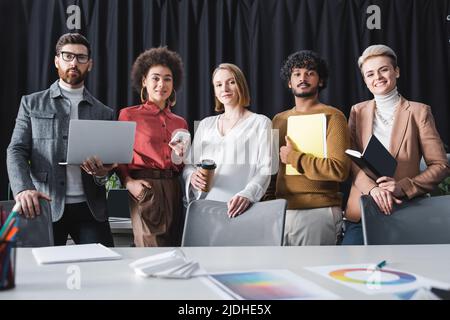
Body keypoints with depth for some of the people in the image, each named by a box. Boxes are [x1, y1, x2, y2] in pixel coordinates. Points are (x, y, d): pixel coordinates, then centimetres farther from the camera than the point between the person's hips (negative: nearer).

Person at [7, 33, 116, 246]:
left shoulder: (104, 113, 13)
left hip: (90, 208, 1)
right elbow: (16, 151, 1)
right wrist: (23, 188, -18)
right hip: (46, 206, -1)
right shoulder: (32, 103, 9)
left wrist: (102, 173, -11)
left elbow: (110, 161, 14)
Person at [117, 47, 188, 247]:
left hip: (174, 190, 5)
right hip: (145, 189, -5)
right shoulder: (129, 115, 3)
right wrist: (128, 182, -14)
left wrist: (181, 157, 1)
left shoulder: (180, 123, 16)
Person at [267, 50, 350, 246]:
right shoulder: (279, 119, 13)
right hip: (281, 212, 5)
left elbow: (340, 170, -15)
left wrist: (294, 157, -11)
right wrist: (267, 201, 5)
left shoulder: (332, 116, -4)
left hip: (318, 212, -5)